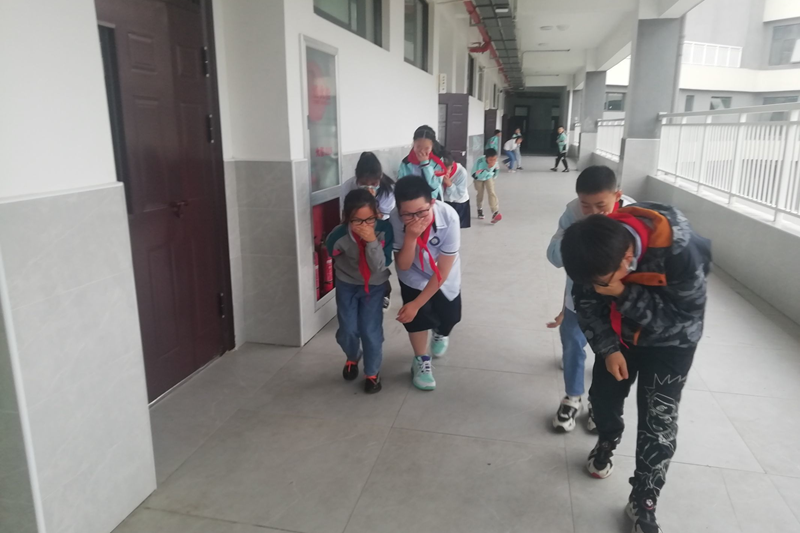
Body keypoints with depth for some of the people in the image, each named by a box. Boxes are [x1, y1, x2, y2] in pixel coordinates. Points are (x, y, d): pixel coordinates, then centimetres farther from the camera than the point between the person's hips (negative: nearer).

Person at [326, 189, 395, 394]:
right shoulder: (338, 236, -26)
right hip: (347, 285, 1)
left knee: (371, 331, -4)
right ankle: (352, 358, 39)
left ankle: (372, 372, 21)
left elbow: (380, 266, -28)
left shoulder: (384, 229, -28)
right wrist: (346, 270, 3)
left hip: (374, 286, -1)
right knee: (347, 331, 3)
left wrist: (372, 241, -40)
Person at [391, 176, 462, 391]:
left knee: (449, 316, 3)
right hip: (414, 276, 0)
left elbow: (442, 270, -28)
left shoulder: (449, 217, -36)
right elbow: (403, 265, -25)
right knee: (415, 317, -7)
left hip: (444, 276, 0)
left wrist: (417, 303, -24)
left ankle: (440, 332, 43)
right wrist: (410, 237, -44)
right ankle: (421, 360, 23)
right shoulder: (395, 220, -33)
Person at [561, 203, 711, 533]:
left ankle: (643, 503, 17)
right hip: (619, 333, 4)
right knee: (603, 395, 13)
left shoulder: (680, 251, -39)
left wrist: (624, 295, -38)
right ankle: (606, 442, 47)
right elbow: (586, 301, -10)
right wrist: (607, 348, -16)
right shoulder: (598, 248, -26)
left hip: (670, 340, -3)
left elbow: (686, 316, -28)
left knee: (658, 420, -3)